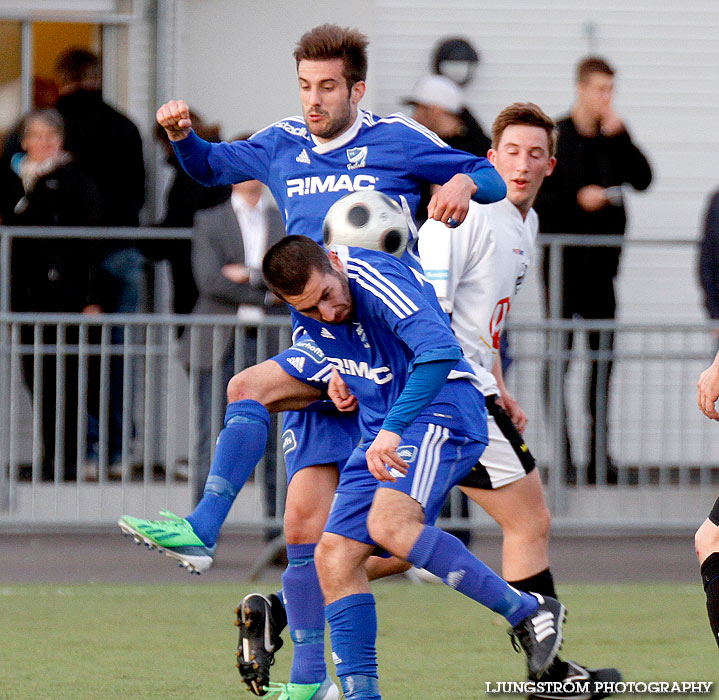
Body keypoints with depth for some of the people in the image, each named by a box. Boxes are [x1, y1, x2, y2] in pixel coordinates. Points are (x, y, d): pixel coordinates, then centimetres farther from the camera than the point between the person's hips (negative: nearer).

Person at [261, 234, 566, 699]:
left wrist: (392, 430, -42)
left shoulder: (374, 278, -21)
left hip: (442, 411, -9)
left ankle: (528, 612, -23)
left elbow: (441, 349, -35)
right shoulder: (308, 298, 4)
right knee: (335, 555, -3)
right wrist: (342, 374, 9)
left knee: (390, 525, -30)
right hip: (383, 434, 9)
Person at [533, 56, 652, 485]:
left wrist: (618, 137, -11)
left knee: (603, 356, 3)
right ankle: (562, 454, -1)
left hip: (601, 260, 4)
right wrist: (576, 199, -18)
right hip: (562, 259, -4)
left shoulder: (616, 134, 9)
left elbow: (643, 179, -2)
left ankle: (600, 453, 9)